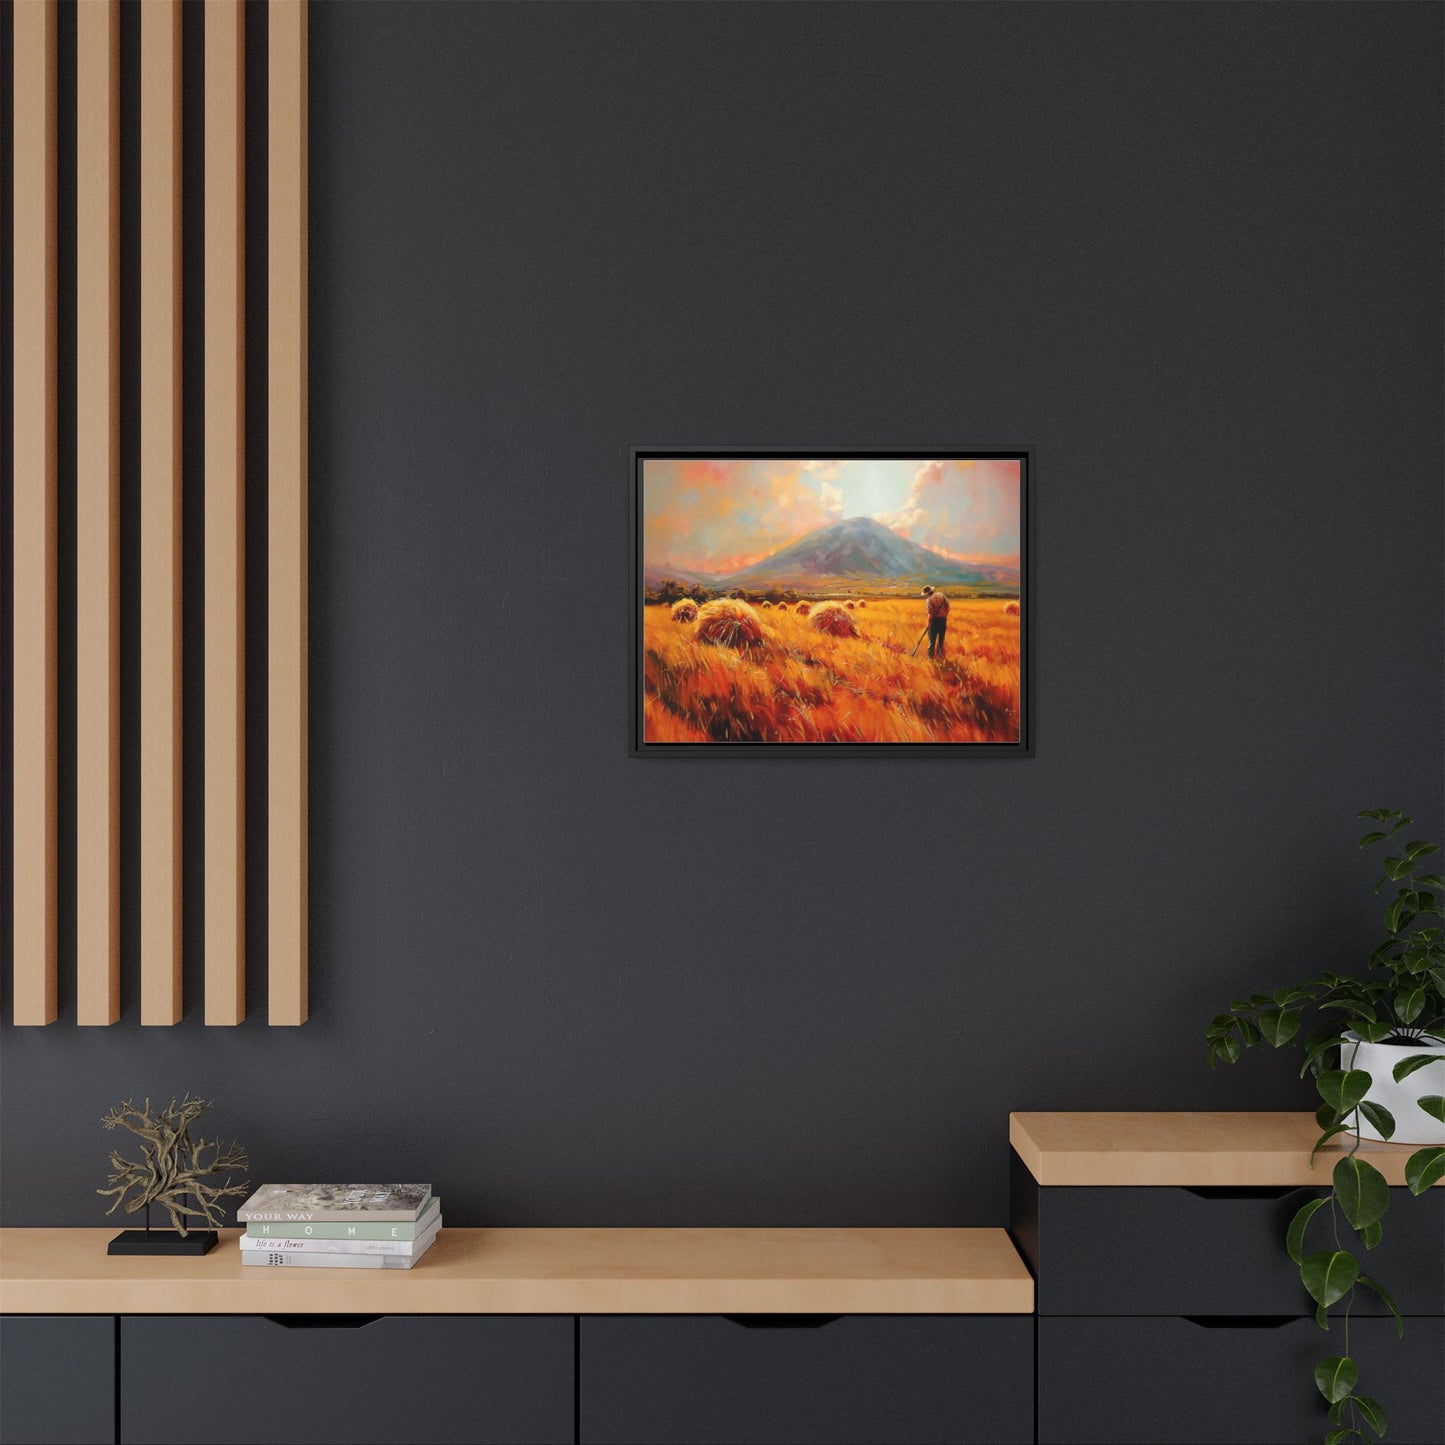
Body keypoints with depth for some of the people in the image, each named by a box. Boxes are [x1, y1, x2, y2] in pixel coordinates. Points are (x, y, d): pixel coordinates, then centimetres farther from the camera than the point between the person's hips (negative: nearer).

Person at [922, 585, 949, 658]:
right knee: (941, 638, 14)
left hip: (935, 619, -5)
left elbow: (930, 613, -18)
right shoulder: (941, 595, 2)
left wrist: (928, 624, -9)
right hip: (943, 619, 5)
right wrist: (945, 616, 11)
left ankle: (930, 655, 5)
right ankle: (940, 654, 19)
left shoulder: (929, 600, -14)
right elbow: (947, 606, 2)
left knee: (932, 638, 4)